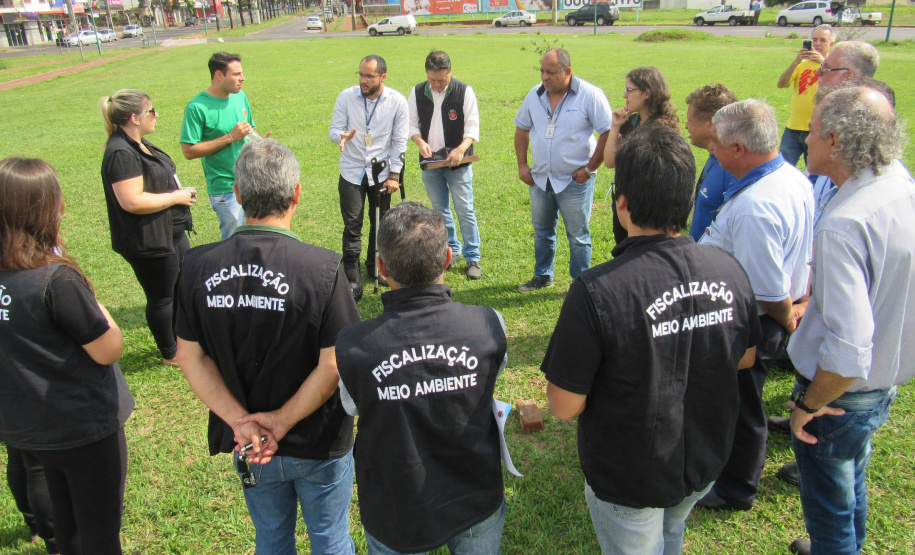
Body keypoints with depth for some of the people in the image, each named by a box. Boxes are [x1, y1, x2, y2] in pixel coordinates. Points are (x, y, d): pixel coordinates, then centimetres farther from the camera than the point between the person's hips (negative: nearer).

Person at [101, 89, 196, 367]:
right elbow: (132, 201, -30)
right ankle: (170, 354, 25)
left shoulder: (139, 144, 9)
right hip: (148, 241, -11)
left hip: (170, 232, 11)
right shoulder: (121, 153, -23)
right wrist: (176, 197, -20)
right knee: (162, 297, 6)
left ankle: (181, 341, 41)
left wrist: (180, 192, 6)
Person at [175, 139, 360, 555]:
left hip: (249, 445, 4)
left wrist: (241, 422, -10)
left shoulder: (198, 266, -13)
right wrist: (279, 423, -13)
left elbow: (190, 356, -8)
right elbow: (332, 366, -22)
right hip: (318, 443, -3)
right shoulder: (323, 268, -24)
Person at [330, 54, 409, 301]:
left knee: (380, 223, 10)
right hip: (352, 171, 0)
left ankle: (376, 266, 31)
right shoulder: (346, 96, -7)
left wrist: (394, 174, -5)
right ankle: (352, 276, 6)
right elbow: (334, 128, 0)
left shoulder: (397, 101, -7)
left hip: (381, 172, 1)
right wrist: (341, 136, -25)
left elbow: (400, 141, -2)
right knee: (352, 224, -3)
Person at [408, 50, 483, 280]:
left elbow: (472, 126, -10)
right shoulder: (418, 92, 2)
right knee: (440, 210, 13)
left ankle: (472, 258, 7)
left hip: (458, 163, -4)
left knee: (465, 210, -3)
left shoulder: (464, 91, -8)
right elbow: (411, 123, 7)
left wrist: (461, 149, -28)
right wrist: (420, 141, -14)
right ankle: (452, 250, 28)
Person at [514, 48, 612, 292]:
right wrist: (522, 165, 6)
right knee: (542, 232, 18)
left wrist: (590, 169, -13)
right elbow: (522, 128, 14)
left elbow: (609, 133, -12)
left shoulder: (590, 95, -12)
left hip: (574, 181, -5)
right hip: (539, 179, 5)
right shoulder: (535, 94, 3)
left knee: (578, 236, 4)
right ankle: (543, 276, 35)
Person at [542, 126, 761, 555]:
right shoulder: (729, 270, -17)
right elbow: (746, 358, 1)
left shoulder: (596, 291, -34)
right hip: (706, 463, 5)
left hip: (629, 479, -4)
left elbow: (564, 407, -24)